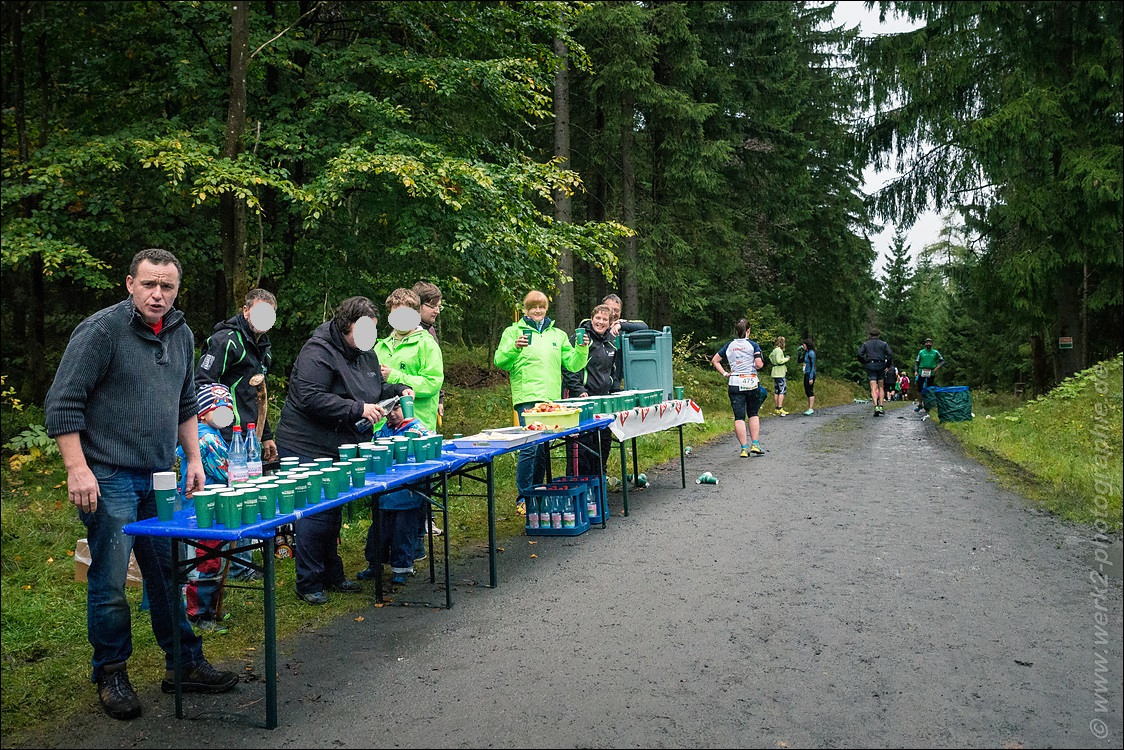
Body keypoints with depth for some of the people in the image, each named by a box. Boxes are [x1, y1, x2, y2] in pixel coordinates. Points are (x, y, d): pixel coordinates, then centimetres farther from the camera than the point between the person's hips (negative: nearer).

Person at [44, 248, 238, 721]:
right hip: (109, 478, -6)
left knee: (170, 575, 10)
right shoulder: (100, 330, -11)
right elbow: (62, 404, -12)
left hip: (161, 478, 6)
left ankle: (184, 665, 21)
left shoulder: (181, 335, 10)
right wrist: (77, 469, -17)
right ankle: (111, 676, 19)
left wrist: (194, 459, 15)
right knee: (109, 583, 1)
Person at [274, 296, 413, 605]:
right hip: (307, 449, -9)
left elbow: (376, 390, 25)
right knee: (315, 512, -6)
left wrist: (398, 390, 4)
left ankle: (331, 574, 30)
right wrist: (358, 409, -29)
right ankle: (308, 583, 6)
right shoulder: (318, 352, -18)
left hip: (341, 449, 9)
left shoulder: (366, 354, 10)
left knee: (333, 512, 17)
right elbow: (310, 398, -28)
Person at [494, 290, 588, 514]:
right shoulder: (514, 331, 6)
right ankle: (523, 498, -4)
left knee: (543, 449, 9)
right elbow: (500, 361, -3)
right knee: (530, 446, -13)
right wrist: (514, 347, -20)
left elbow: (573, 364, 17)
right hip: (527, 397, -5)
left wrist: (582, 350, -1)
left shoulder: (557, 334, 19)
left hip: (551, 398, 5)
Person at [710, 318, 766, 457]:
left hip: (735, 383, 1)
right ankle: (755, 444, 8)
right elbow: (759, 364, -11)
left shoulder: (729, 346, 7)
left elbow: (715, 360, 9)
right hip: (751, 382, -1)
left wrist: (724, 373, 7)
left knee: (739, 417, 1)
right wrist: (761, 364, 11)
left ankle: (744, 448, -3)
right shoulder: (753, 345, -4)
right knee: (753, 414, 15)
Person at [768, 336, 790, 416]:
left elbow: (770, 357, 24)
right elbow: (779, 361, -22)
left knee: (776, 391, 11)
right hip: (780, 373, -10)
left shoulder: (774, 350, 14)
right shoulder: (779, 350, -13)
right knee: (782, 391, -9)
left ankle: (777, 408, 16)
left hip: (775, 373, 10)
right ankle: (780, 409, -14)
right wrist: (786, 359, -8)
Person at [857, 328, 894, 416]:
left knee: (873, 388, -6)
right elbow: (890, 354, -2)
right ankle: (881, 406, 5)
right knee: (880, 387, 14)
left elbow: (859, 354, -4)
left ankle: (876, 407, -23)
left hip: (870, 367, -1)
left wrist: (864, 363, 9)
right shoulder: (883, 344, 9)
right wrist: (887, 365, 6)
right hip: (881, 366, 1)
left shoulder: (866, 344, 8)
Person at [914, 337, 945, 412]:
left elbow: (942, 361, 8)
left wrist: (937, 367, -10)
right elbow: (917, 362, 10)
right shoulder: (921, 352, 9)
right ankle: (920, 404, 5)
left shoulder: (935, 352, 6)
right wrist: (915, 371, -4)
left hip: (931, 373, -1)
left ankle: (927, 406, 9)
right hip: (921, 372, 1)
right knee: (919, 389, -5)